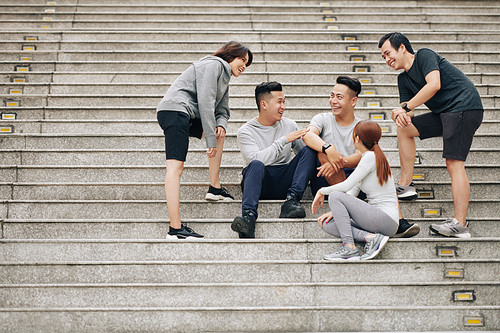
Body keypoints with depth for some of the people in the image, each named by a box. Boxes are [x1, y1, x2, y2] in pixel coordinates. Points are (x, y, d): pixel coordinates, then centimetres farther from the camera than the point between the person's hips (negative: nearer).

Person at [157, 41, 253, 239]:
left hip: (187, 116, 10)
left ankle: (215, 189, 22)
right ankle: (175, 229, -26)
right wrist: (211, 140, -13)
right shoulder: (213, 65, -3)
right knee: (176, 167, -17)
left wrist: (221, 125, 1)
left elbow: (222, 111, 27)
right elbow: (205, 102, -12)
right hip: (175, 110, -10)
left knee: (219, 131, 23)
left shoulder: (224, 78, 28)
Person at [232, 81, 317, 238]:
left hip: (284, 184, 4)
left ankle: (291, 201, -31)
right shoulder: (246, 131, -1)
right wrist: (284, 140, -17)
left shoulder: (289, 125, 12)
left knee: (309, 151, -16)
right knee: (256, 165, -36)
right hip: (259, 183, -3)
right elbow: (257, 159, -18)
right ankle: (249, 217, -53)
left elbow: (307, 153, 12)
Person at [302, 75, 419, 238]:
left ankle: (398, 221, -39)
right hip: (324, 181, -1)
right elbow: (307, 135, -17)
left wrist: (339, 163, -33)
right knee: (324, 152, -28)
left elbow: (361, 156, -11)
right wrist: (328, 149, -37)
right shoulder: (323, 119, 8)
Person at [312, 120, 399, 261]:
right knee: (328, 224, -1)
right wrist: (334, 212, 1)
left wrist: (322, 191, -1)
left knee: (335, 196, -17)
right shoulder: (364, 159, 18)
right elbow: (352, 192, 15)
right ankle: (370, 237, -14)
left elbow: (346, 186, -16)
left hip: (387, 220, -9)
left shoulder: (371, 157, -11)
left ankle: (349, 247, -20)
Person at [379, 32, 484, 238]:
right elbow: (408, 112, 12)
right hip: (444, 113, 9)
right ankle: (405, 186, 16)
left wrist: (405, 107, -17)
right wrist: (400, 114, -13)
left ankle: (460, 225, -24)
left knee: (454, 163, -18)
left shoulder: (424, 55, -5)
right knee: (404, 128, 14)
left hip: (464, 107, -9)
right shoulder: (403, 79, 19)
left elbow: (434, 85, -21)